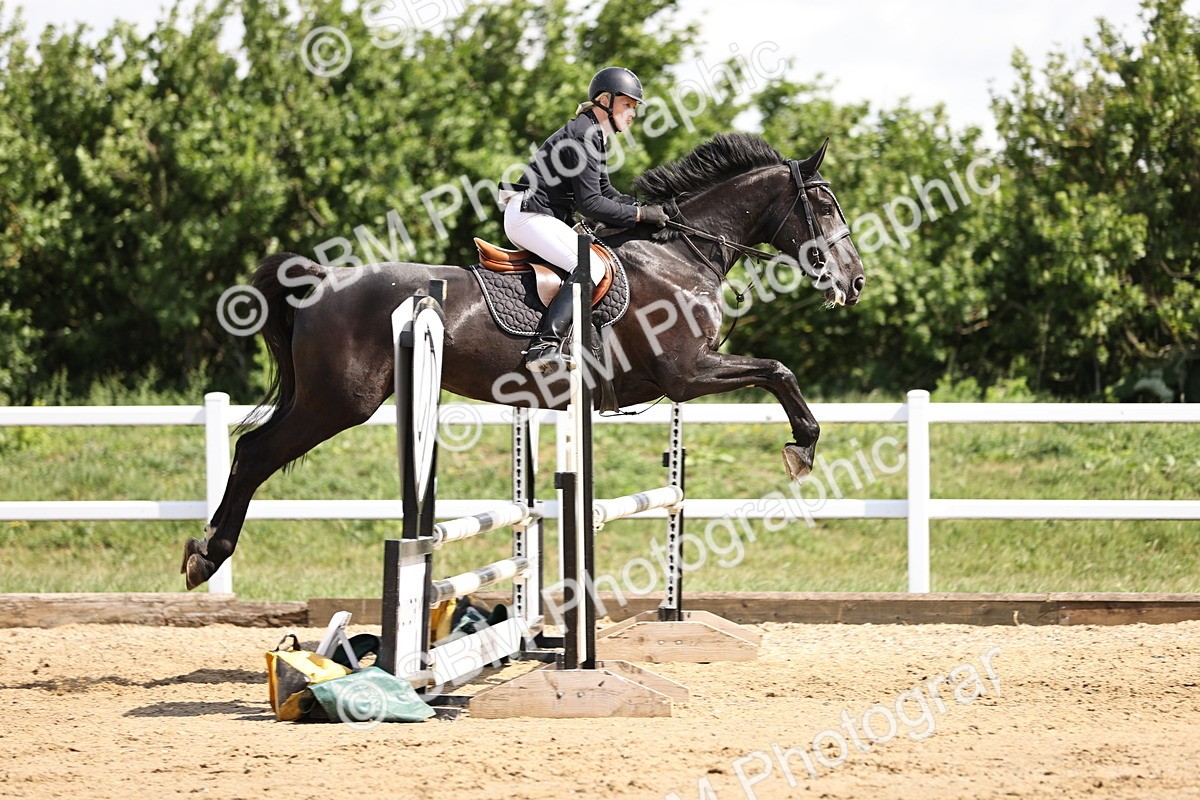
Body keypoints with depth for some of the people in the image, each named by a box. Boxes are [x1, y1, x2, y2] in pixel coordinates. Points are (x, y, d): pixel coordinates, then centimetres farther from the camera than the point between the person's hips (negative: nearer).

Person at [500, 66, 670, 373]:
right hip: (529, 217, -11)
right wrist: (639, 215, -12)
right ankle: (544, 347, -36)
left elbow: (604, 192, 22)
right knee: (590, 267, -24)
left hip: (540, 218, 11)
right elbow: (590, 204, -20)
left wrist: (644, 208, 7)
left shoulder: (594, 137, 17)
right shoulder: (584, 137, -16)